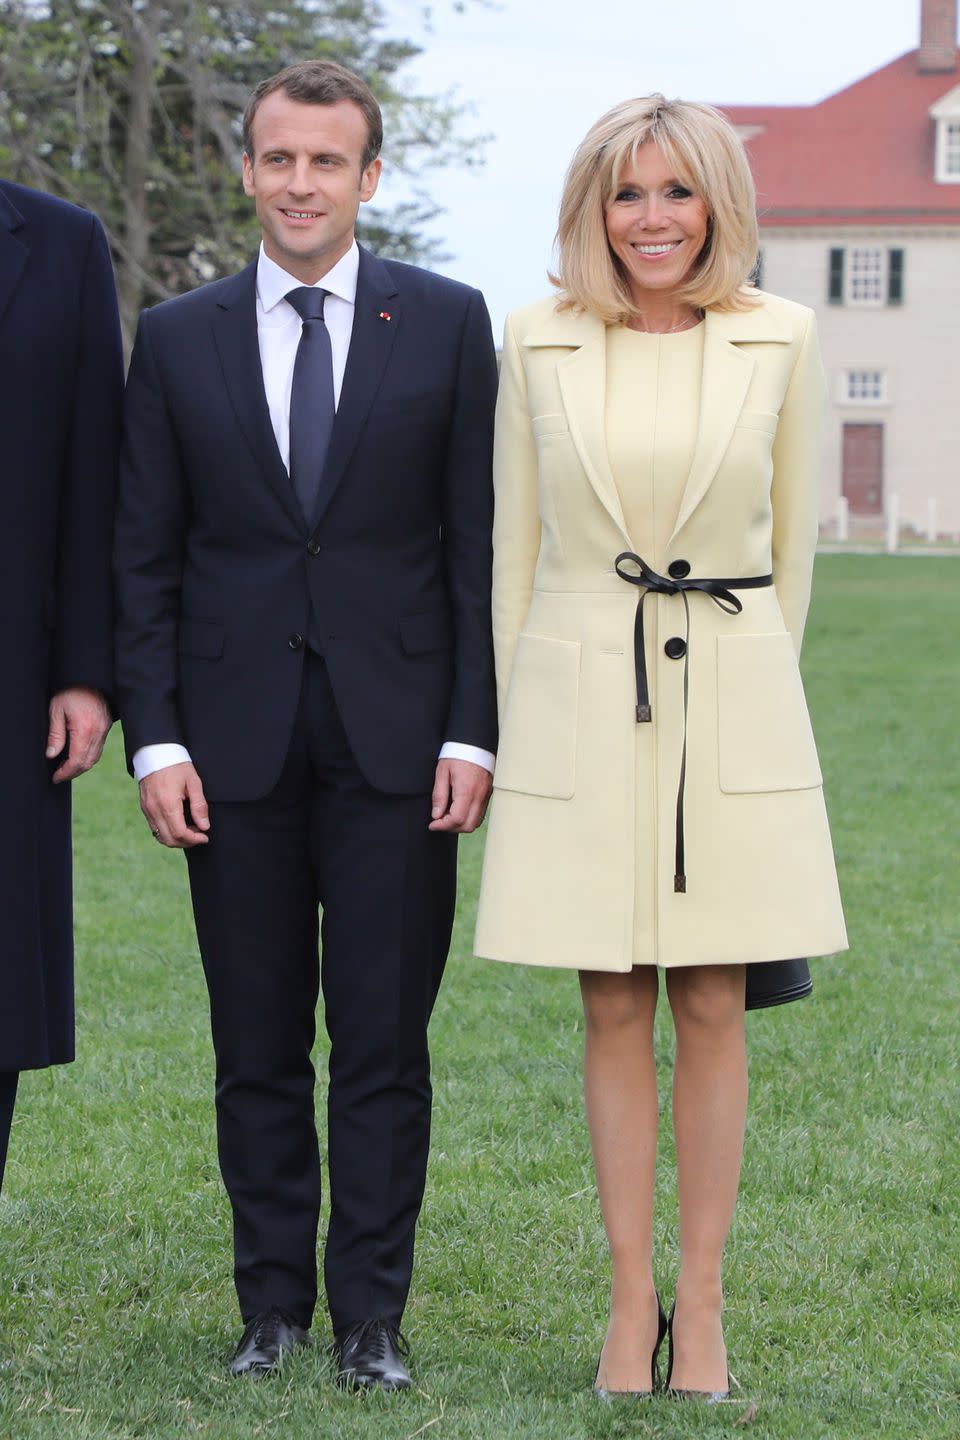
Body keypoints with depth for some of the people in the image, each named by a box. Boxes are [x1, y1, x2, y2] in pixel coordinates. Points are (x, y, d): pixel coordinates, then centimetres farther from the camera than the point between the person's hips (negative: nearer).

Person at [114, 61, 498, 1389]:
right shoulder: (178, 339, 7)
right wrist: (156, 738, -2)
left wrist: (473, 729, -5)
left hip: (397, 739, -1)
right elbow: (145, 559, 7)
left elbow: (477, 541, 2)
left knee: (384, 1045, 2)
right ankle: (273, 1304, 17)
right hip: (237, 745, 1)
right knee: (258, 1049, 7)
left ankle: (371, 1316, 11)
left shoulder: (446, 323, 4)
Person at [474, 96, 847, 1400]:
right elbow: (514, 543, 9)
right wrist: (509, 712, 10)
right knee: (613, 1011, 4)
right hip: (578, 703, 0)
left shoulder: (779, 340, 1)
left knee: (712, 1007, 3)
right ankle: (631, 1304, 11)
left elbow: (792, 535, 10)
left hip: (732, 704, 0)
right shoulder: (540, 343, 2)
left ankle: (701, 1306, 10)